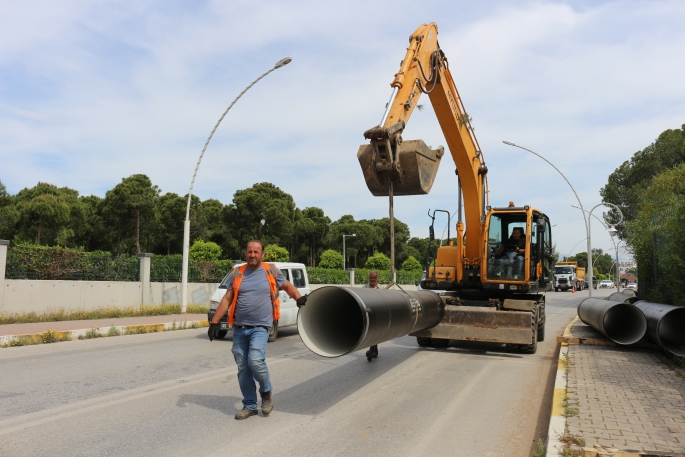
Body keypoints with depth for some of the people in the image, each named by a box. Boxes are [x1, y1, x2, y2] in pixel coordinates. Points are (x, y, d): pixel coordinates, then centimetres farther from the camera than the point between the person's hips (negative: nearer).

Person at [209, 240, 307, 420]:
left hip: (260, 327, -3)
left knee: (255, 361, -19)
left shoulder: (271, 271, 3)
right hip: (239, 328, 3)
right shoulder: (236, 273, 7)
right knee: (243, 368, 7)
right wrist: (215, 322, 1)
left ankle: (267, 392, 9)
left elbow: (287, 286, 16)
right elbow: (226, 299, 8)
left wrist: (298, 297, -3)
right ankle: (249, 405, 22)